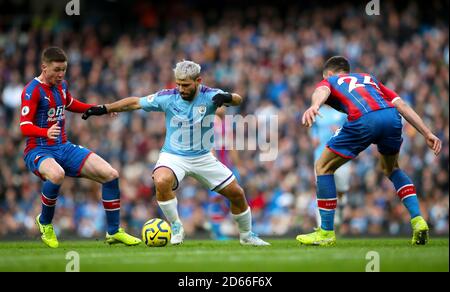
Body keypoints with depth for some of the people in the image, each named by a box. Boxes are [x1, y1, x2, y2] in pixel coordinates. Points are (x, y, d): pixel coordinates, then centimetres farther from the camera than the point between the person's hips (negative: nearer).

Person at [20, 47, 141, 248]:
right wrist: (46, 132, -44)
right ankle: (45, 222, -12)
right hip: (38, 150, -8)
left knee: (110, 174, -5)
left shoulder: (62, 85, 9)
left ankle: (113, 232, 8)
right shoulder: (32, 91, -15)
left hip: (64, 148, 8)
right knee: (57, 175, -42)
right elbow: (25, 127, -24)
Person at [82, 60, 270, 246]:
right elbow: (135, 102, -5)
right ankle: (176, 227, -13)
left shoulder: (209, 96, -14)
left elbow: (237, 99, -30)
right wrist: (104, 109, -9)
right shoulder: (168, 97, -13)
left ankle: (246, 236, 29)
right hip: (173, 156, -1)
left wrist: (227, 97, -53)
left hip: (203, 158, 1)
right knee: (162, 182, -34)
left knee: (237, 194, 2)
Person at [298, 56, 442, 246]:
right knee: (392, 169, 33)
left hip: (363, 120, -5)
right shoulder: (369, 79, 41)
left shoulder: (330, 81, 30)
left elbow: (322, 91, 1)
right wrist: (427, 134, 21)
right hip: (392, 117, 5)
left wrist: (314, 106, -22)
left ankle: (326, 233, 15)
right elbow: (402, 105, 26)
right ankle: (418, 220, 17)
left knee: (323, 167, 15)